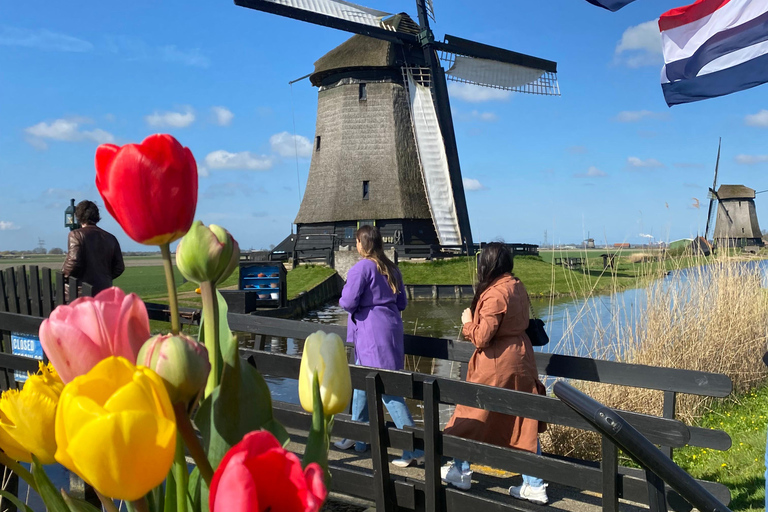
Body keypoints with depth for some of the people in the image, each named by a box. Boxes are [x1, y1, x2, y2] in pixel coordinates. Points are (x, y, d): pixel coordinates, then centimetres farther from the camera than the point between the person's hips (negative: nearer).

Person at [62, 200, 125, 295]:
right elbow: (119, 267, 9)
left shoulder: (76, 234, -4)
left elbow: (73, 262, -15)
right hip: (105, 290, 4)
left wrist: (64, 273, 4)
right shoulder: (110, 238, 10)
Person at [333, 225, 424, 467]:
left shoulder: (362, 267, -14)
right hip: (391, 327, 9)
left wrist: (344, 296, 5)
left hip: (372, 334, -9)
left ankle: (414, 449, -6)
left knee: (388, 391, -6)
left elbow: (348, 302, -16)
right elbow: (402, 303, 13)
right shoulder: (390, 268, 10)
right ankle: (357, 437, 32)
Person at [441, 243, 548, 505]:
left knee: (470, 418, 13)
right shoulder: (518, 287, 4)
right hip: (520, 362, 8)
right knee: (524, 425, 11)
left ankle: (460, 472, 29)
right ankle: (534, 486, 15)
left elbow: (481, 338, -21)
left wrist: (467, 322, -3)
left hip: (495, 366, -8)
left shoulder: (494, 294, -21)